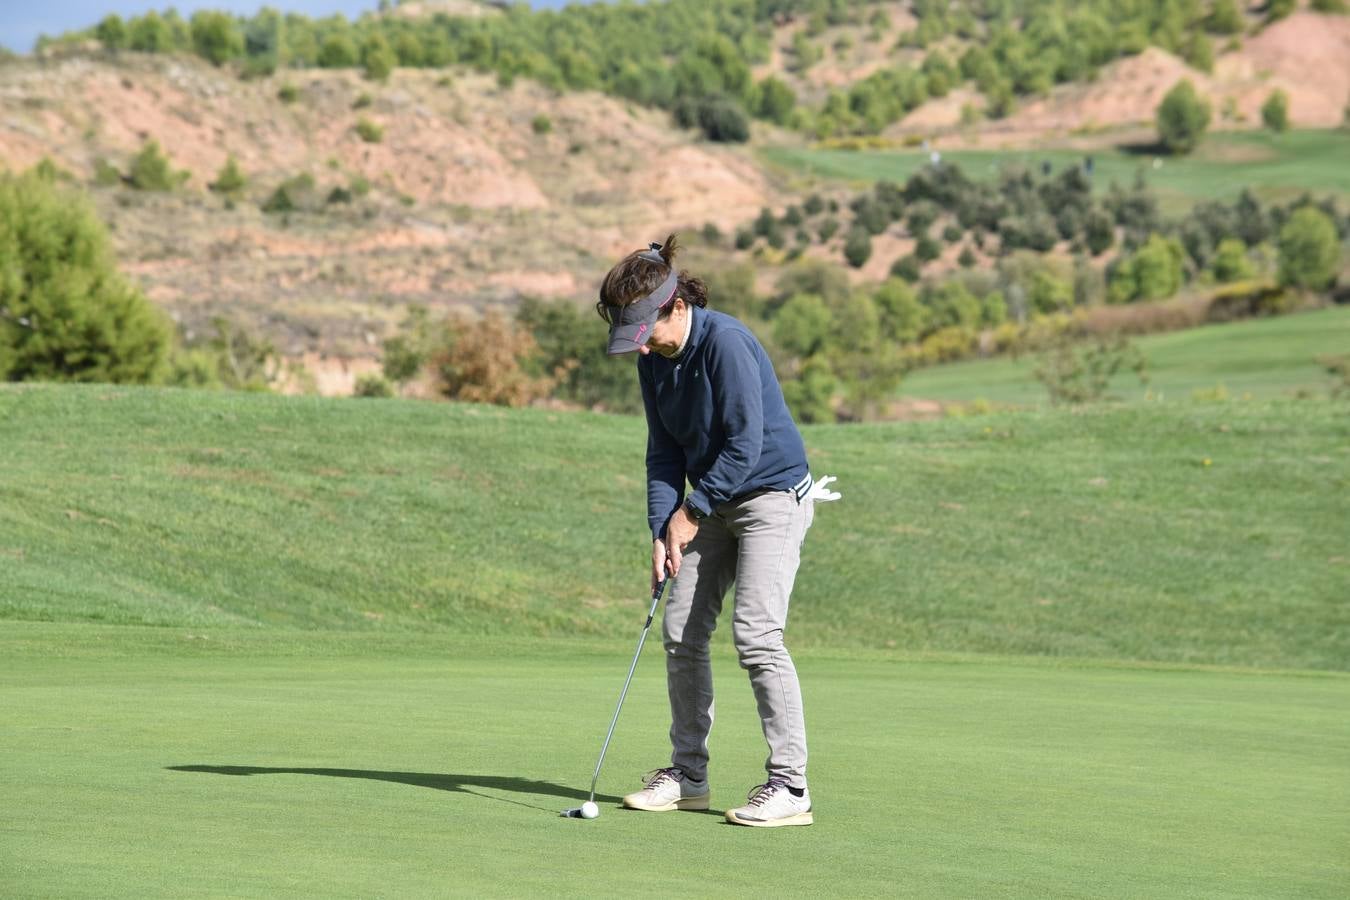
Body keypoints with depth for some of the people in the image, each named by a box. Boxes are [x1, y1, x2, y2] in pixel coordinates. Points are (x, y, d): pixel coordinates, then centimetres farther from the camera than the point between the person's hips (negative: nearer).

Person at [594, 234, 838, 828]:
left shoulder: (725, 343, -23)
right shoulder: (653, 360, 2)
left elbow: (744, 444, -22)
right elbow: (664, 451, 5)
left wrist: (691, 512, -14)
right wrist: (662, 531, -7)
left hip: (772, 494, -8)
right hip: (713, 504, 8)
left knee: (756, 633, -17)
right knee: (681, 631, 5)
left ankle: (790, 785, -14)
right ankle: (687, 776, 15)